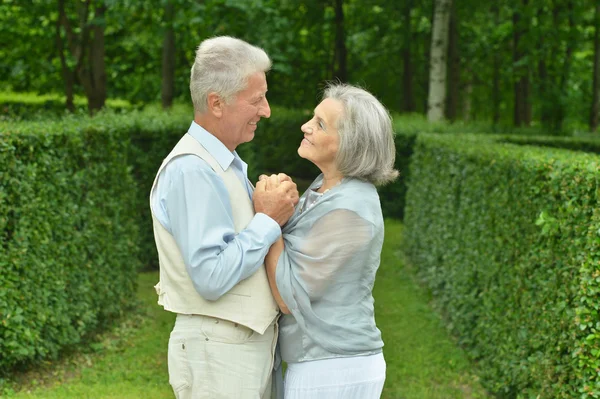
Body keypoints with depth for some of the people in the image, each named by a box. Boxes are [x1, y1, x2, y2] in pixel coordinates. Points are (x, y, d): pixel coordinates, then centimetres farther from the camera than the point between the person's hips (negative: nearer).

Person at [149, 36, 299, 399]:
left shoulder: (230, 164, 13)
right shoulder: (191, 170, -18)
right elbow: (212, 277, -24)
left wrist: (275, 212, -1)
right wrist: (268, 220, -16)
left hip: (252, 342, 9)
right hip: (218, 351, -9)